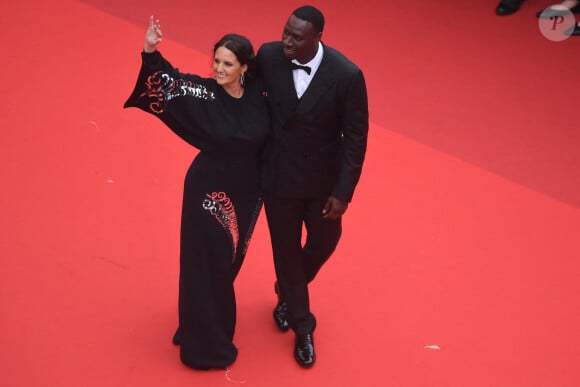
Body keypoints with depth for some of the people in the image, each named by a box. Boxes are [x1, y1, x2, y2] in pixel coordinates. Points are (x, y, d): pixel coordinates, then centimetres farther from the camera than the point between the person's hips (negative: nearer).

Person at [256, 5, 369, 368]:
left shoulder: (347, 75, -25)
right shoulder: (268, 56, -18)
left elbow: (356, 137, -15)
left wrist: (343, 192, -14)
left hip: (323, 178, 0)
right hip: (279, 175, 1)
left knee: (324, 241, 20)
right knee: (286, 249, 14)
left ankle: (288, 291, 55)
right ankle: (301, 325, 36)